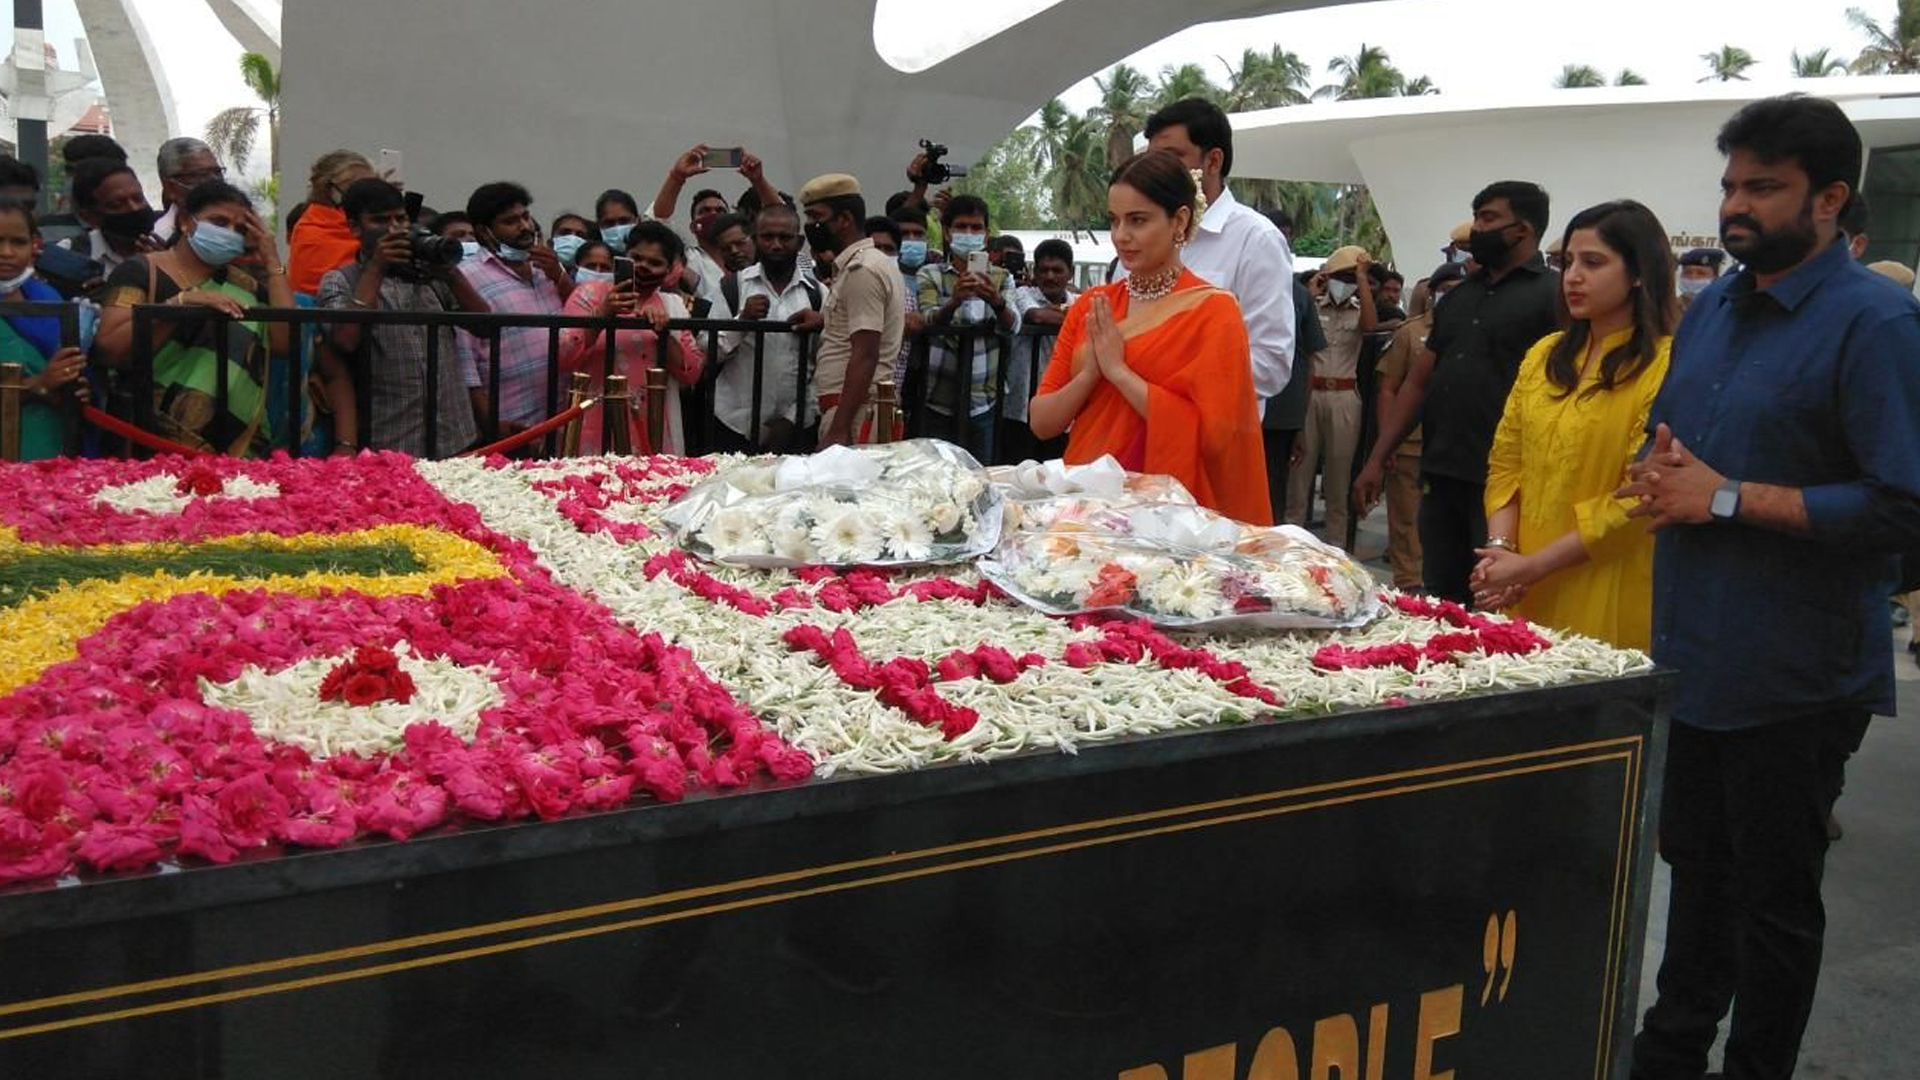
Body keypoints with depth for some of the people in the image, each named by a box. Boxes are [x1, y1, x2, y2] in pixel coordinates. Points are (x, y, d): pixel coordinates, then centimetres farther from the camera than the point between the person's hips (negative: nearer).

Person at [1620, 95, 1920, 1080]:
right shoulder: (1712, 306, 9)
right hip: (1693, 654, 8)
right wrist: (1659, 472, -3)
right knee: (1696, 863, 22)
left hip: (1793, 679, -8)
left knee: (1774, 899, 9)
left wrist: (1727, 498, -21)